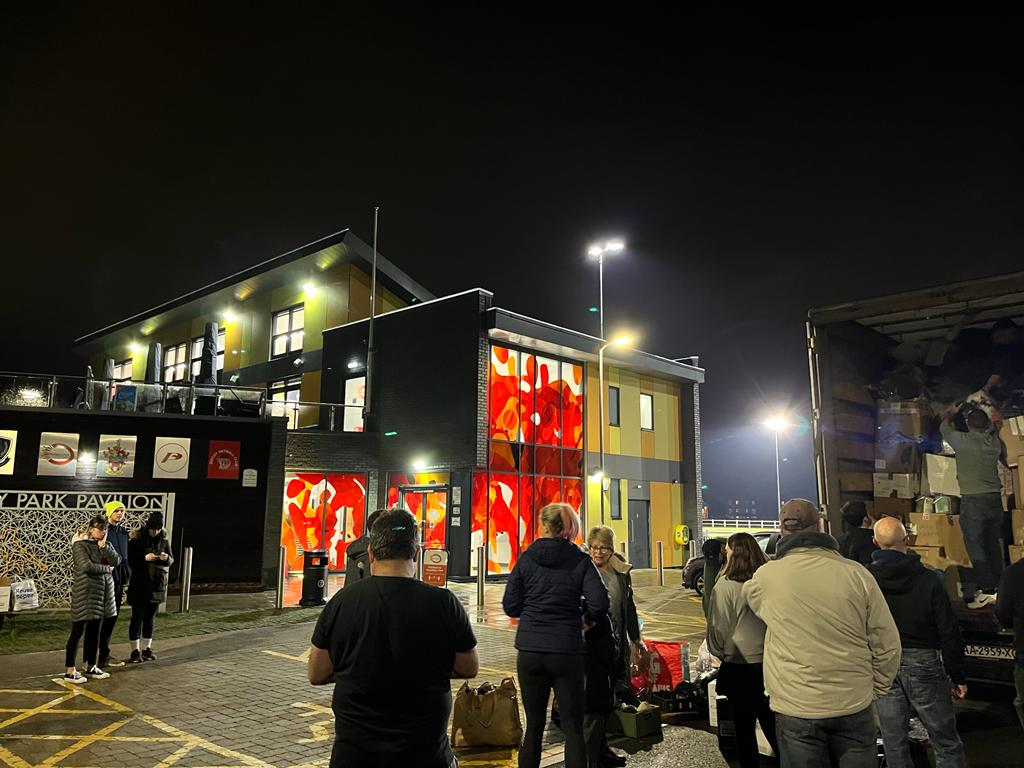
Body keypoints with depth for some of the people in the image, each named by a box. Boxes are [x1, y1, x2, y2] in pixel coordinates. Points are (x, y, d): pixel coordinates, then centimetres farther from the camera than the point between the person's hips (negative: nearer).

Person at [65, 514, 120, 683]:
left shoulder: (107, 545, 13)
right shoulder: (80, 545, -6)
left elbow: (116, 561, -2)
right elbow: (86, 566, -19)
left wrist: (104, 546, -9)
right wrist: (106, 568, -7)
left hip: (103, 593, 6)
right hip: (84, 592, -6)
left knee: (95, 632, 12)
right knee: (78, 632, -2)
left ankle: (91, 667, 21)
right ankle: (69, 671, 5)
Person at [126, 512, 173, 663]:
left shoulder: (164, 540, 5)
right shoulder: (136, 540, -7)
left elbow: (171, 560, 8)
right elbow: (130, 559, -9)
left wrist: (166, 558, -14)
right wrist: (145, 558, -23)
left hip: (157, 584, 4)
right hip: (139, 584, -4)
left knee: (150, 617, 11)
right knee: (137, 617, 0)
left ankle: (147, 648, 20)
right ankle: (135, 651, 7)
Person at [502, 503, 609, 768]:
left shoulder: (526, 558, -1)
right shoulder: (580, 560, -4)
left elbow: (510, 605, -1)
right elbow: (599, 602, -13)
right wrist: (585, 620, 6)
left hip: (529, 649, 2)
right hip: (567, 650, -1)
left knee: (534, 725, 13)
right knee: (572, 727, 7)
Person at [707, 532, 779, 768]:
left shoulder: (726, 585, -16)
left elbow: (719, 627, -9)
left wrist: (718, 650, 9)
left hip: (739, 665, -4)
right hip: (770, 663, 4)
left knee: (744, 725, 11)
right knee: (771, 722, 18)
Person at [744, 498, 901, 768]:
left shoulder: (766, 576, -9)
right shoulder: (856, 573, -7)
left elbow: (748, 595, 16)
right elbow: (888, 645, -2)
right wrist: (875, 689, 13)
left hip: (796, 708, -1)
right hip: (854, 705, 1)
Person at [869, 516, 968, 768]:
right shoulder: (929, 579, -10)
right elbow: (948, 633, -6)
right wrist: (958, 676, 4)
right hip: (923, 663, -1)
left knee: (894, 743, 11)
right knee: (946, 742, 10)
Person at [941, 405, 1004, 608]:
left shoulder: (963, 440, -9)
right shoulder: (995, 443, 5)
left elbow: (944, 428, 11)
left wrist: (950, 413, 32)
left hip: (973, 500, -6)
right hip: (995, 498, 6)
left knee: (975, 546, -4)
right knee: (993, 545, 14)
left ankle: (988, 590, -9)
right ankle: (998, 587, 19)